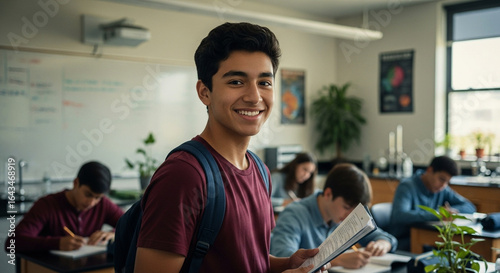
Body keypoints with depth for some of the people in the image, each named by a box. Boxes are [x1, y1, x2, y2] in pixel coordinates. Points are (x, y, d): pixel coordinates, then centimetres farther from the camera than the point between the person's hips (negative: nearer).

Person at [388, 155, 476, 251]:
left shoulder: (443, 189, 7)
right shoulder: (407, 186, -13)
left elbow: (470, 207, 9)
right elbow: (400, 215, -31)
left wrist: (451, 210, -13)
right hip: (402, 242, -6)